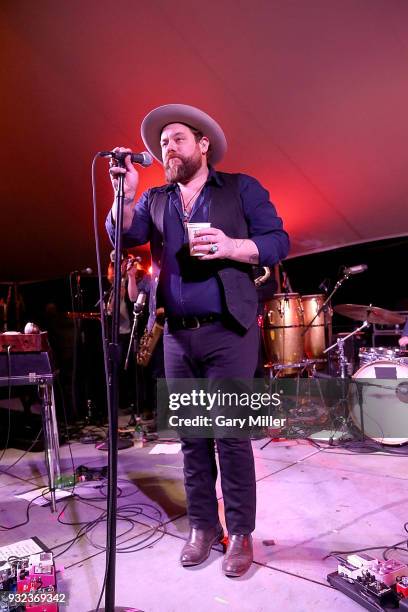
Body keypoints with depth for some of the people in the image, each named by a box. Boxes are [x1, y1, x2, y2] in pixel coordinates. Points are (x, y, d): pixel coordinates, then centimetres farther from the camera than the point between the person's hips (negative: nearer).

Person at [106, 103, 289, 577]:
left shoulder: (242, 188, 6)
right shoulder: (155, 201, 16)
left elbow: (278, 242, -1)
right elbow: (123, 235, 2)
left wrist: (231, 246, -18)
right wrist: (125, 193, -14)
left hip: (228, 333, -3)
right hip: (178, 336, 4)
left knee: (231, 436, 0)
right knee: (191, 437, 10)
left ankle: (240, 533, 17)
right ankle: (202, 526, 25)